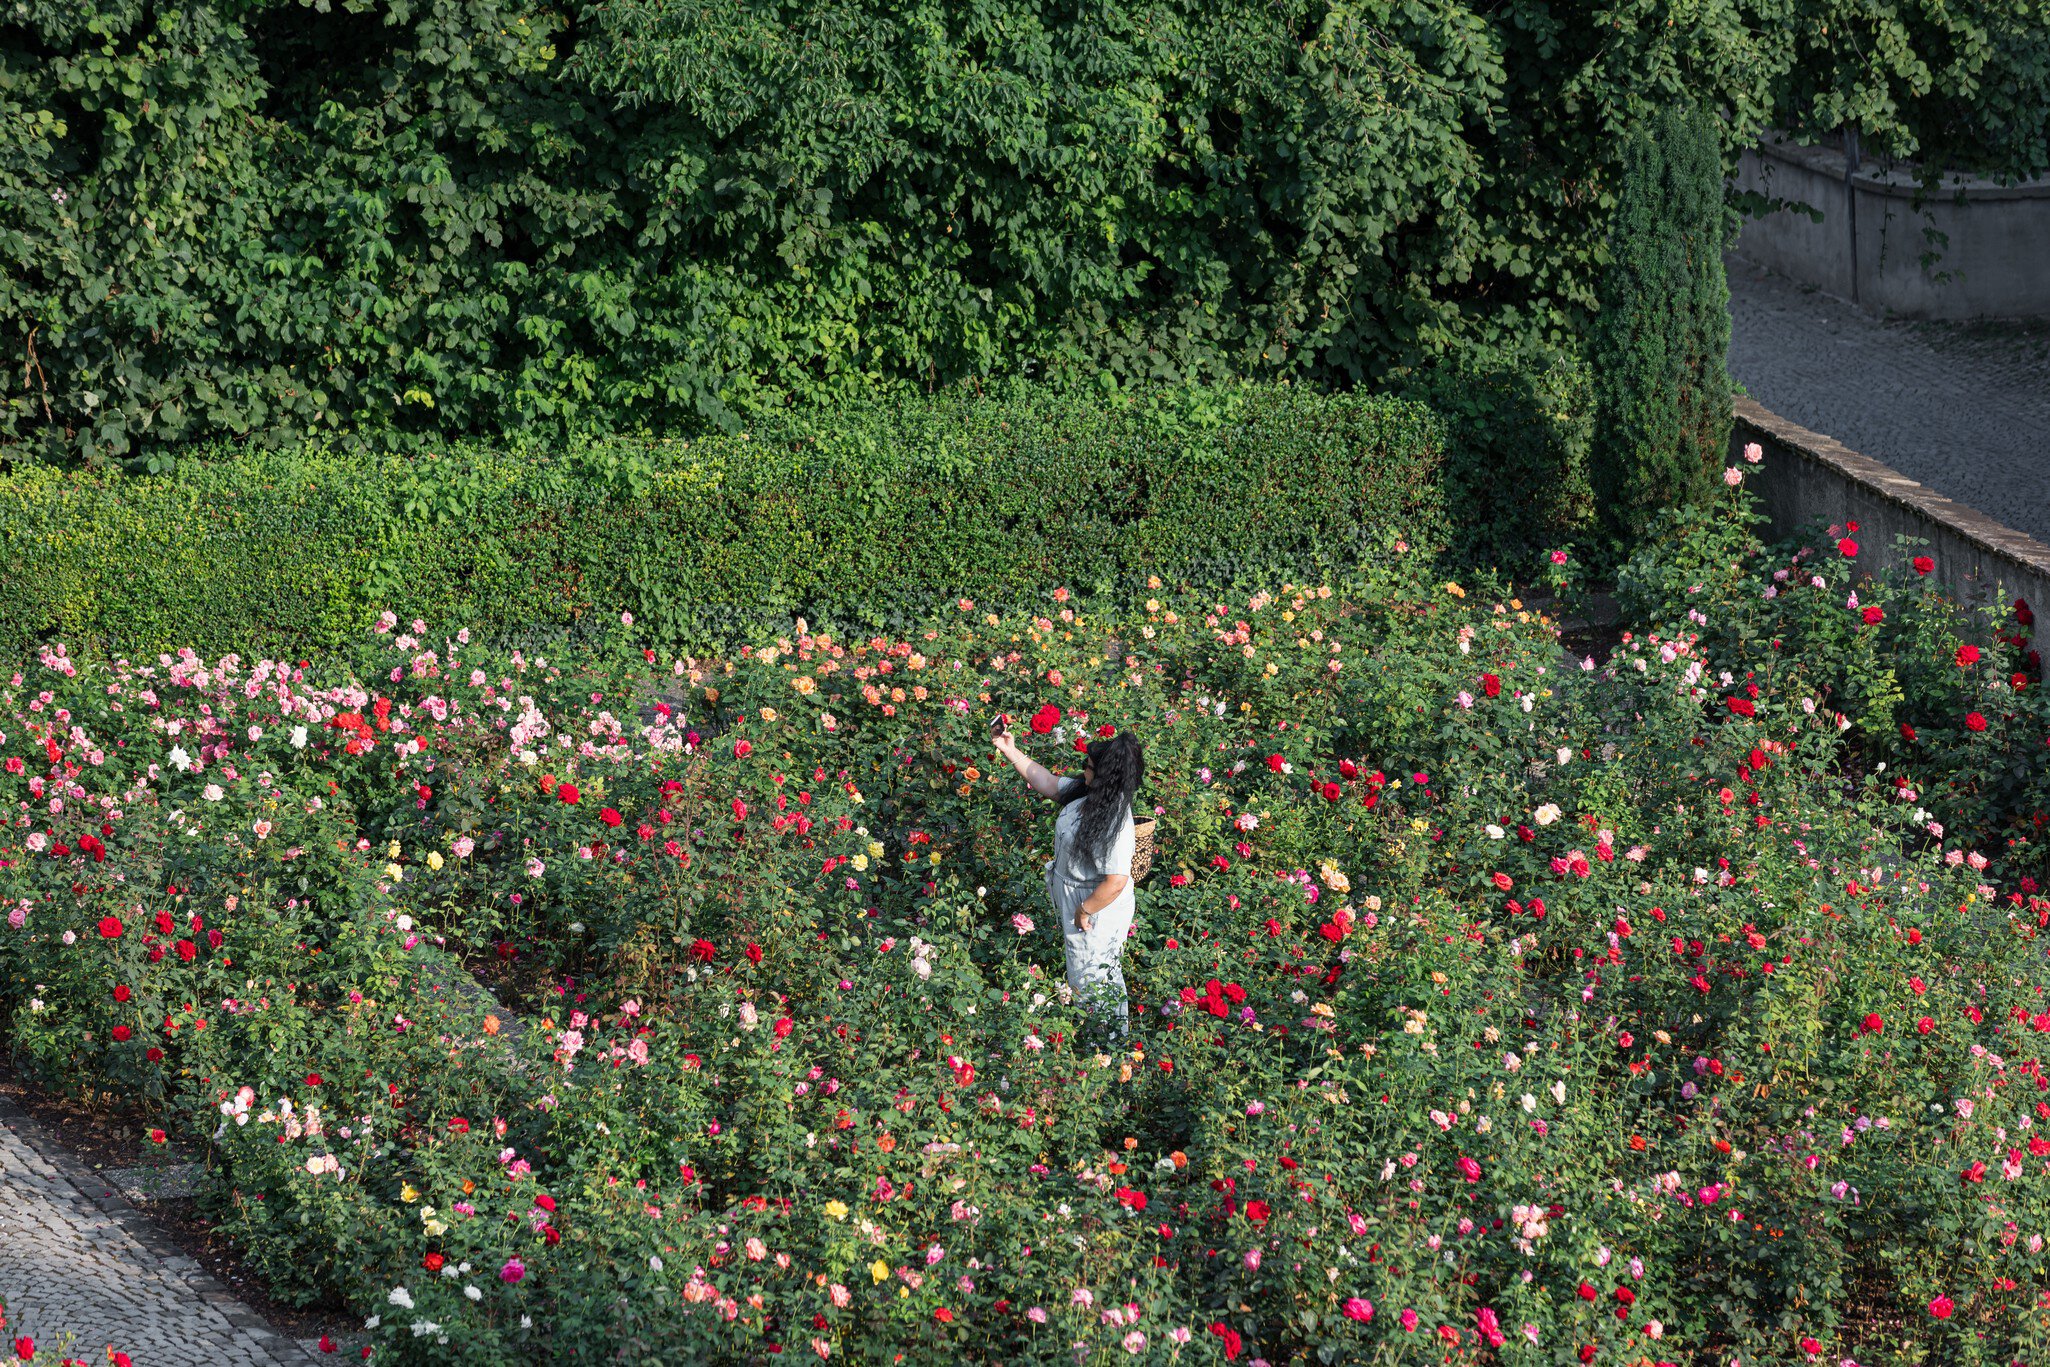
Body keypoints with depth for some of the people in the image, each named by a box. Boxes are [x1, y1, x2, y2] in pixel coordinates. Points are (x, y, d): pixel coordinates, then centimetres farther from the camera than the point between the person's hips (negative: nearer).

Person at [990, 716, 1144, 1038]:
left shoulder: (1112, 825, -37)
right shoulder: (1087, 792, -10)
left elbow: (1115, 882, -35)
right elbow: (1046, 783, 5)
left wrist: (1084, 912, -22)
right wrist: (1010, 751, 1)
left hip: (1098, 913, -9)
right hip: (1075, 899, 9)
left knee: (1091, 980, 10)